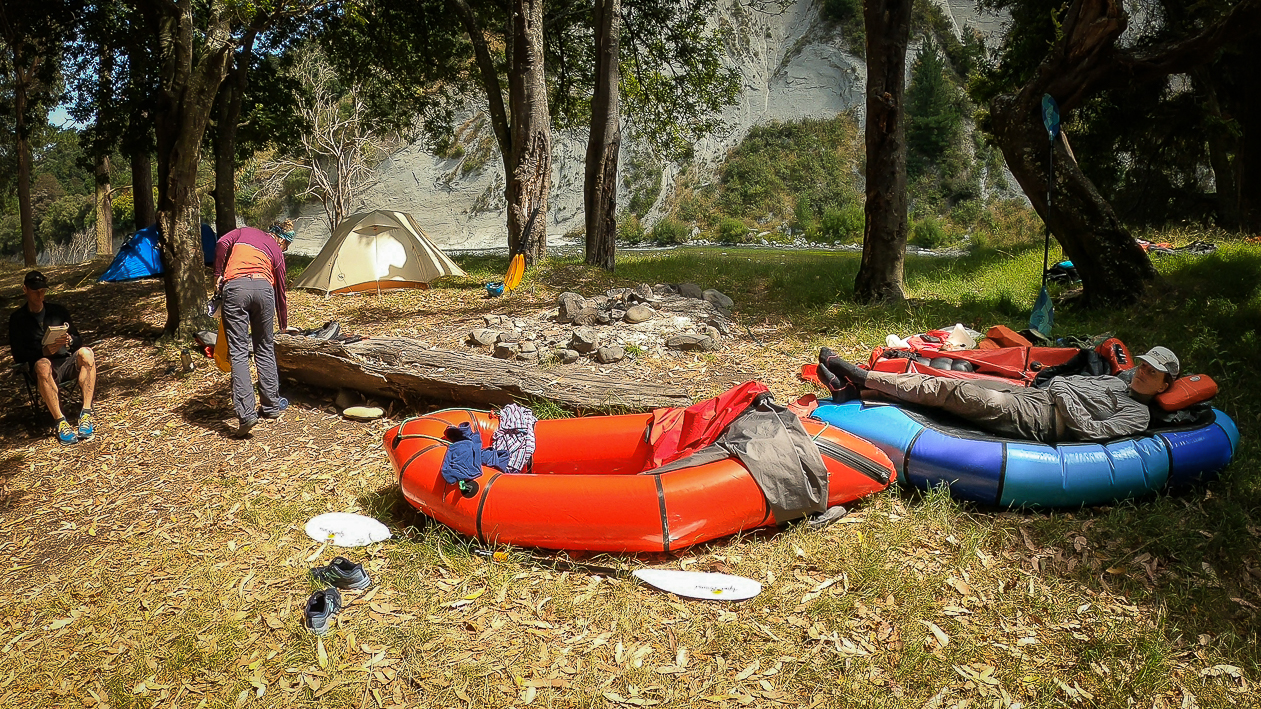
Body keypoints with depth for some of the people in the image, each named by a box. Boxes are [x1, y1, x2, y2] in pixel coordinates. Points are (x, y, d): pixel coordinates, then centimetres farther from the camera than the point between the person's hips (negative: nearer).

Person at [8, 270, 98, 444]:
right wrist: (43, 351, -18)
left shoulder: (58, 311, 17)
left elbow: (78, 341, 15)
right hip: (45, 369, -2)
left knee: (86, 352, -31)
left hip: (67, 362, 2)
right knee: (42, 365, -39)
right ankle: (60, 422, -42)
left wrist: (69, 341, -10)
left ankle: (86, 414, -38)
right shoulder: (17, 319, 9)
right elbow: (18, 356, 2)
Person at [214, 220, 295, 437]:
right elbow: (280, 291, 28)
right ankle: (271, 406, 23)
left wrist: (218, 275, 14)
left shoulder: (244, 231, 26)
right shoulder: (276, 252, 23)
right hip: (263, 287, 1)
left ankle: (245, 414, -10)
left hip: (234, 287, 0)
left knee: (238, 352, -2)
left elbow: (221, 244, 5)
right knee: (265, 349, 16)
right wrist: (284, 326, 38)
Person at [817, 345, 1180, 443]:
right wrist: (1050, 386, 11)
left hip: (1035, 421, -8)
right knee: (943, 384, -7)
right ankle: (853, 384, -14)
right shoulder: (1114, 382, 27)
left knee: (953, 392, -22)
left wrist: (1064, 400, -10)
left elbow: (1092, 431, -15)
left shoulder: (1137, 413, 0)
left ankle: (861, 377, -22)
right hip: (1030, 394, 8)